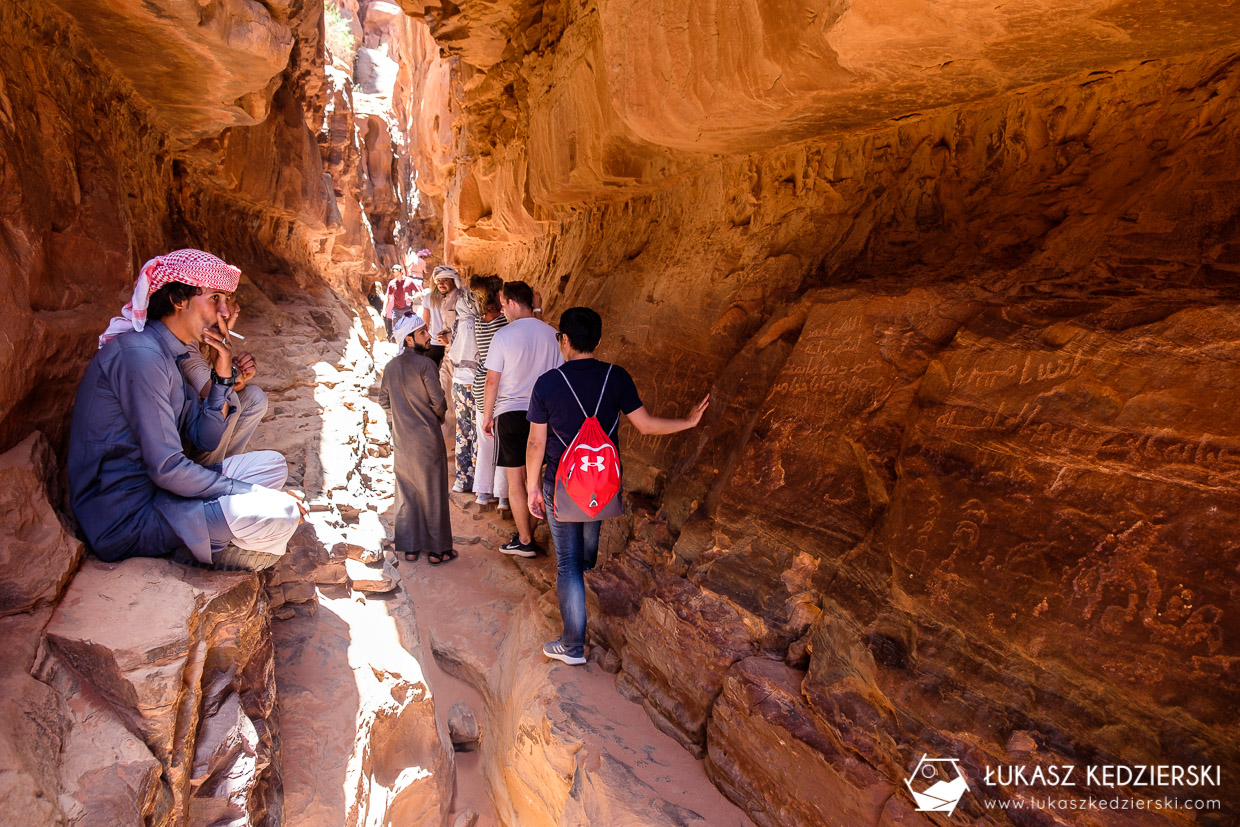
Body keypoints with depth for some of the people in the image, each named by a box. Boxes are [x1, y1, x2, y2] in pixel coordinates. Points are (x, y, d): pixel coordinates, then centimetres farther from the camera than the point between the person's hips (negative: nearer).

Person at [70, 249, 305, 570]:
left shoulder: (168, 353, 11)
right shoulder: (141, 356, -20)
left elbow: (204, 440, 9)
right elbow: (166, 469, -23)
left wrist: (223, 375, -4)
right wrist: (250, 494, -15)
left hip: (151, 488, 10)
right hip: (126, 520, -10)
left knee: (272, 465, 12)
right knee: (279, 514, -25)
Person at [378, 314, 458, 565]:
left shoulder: (391, 367, 5)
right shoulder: (425, 364, -15)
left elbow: (384, 401, 10)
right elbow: (437, 399, -14)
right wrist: (440, 416, 6)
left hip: (401, 439, 6)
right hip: (427, 438, -6)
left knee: (406, 492, 14)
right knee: (432, 493, 4)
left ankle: (410, 547, 21)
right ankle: (437, 549, 12)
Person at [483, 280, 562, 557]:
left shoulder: (503, 336, -10)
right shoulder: (551, 333, 2)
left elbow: (492, 381, -7)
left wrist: (487, 416, 4)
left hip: (510, 413, -4)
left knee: (515, 481, 5)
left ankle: (525, 541, 9)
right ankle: (528, 533, 22)